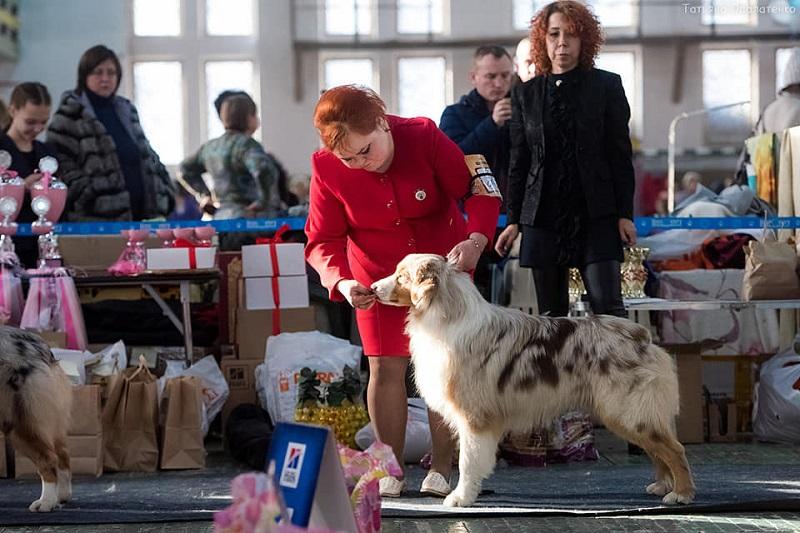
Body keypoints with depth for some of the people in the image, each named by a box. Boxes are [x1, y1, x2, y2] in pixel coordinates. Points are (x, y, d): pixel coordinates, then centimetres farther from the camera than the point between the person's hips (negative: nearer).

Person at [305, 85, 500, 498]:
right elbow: (322, 242, -14)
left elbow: (478, 190, -20)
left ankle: (440, 470, 4)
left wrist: (476, 237, -38)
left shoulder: (424, 137, -23)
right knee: (385, 367, -2)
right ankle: (391, 472, 7)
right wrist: (341, 282, -34)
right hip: (379, 275, 1)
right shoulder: (326, 169, -19)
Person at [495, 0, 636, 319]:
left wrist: (624, 214, -4)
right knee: (551, 313, 4)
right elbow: (519, 162, 12)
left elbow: (620, 154, 2)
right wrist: (514, 220, 7)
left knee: (607, 305, -12)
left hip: (595, 216, -3)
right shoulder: (526, 94, 10)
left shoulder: (606, 86, 4)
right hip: (543, 218, 3)